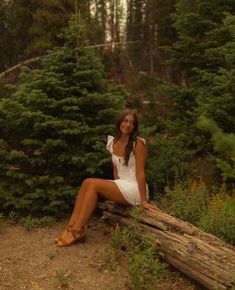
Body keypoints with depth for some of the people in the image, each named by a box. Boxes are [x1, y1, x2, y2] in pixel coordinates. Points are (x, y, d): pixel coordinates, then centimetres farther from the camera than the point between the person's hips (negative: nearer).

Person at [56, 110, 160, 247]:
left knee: (93, 184, -22)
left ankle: (77, 231, -19)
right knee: (87, 182, -15)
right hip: (121, 185, 6)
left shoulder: (138, 143, -11)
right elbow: (116, 169, 12)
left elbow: (140, 173, -15)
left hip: (135, 189, -6)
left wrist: (144, 201, -17)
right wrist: (116, 189, -2)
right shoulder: (113, 142, 10)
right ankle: (71, 226, -17)